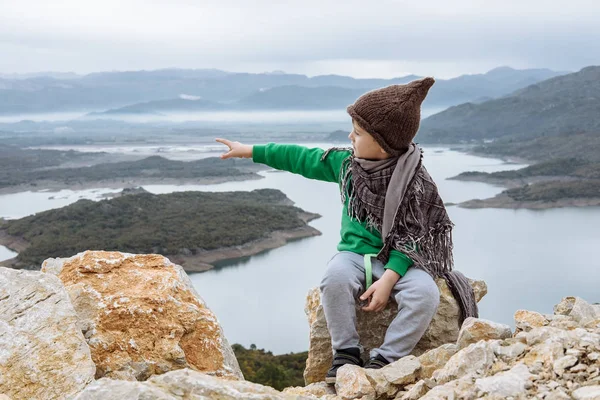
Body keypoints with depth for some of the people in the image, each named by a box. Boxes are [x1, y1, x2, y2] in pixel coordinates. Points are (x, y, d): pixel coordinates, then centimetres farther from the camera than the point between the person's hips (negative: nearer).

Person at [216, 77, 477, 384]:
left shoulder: (414, 182, -14)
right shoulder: (346, 164, -1)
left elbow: (412, 236, -15)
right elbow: (301, 159, 8)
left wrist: (389, 278, -27)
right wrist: (251, 151, 9)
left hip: (400, 260, -2)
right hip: (356, 253, 2)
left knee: (425, 294, -32)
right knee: (335, 277, -32)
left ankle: (383, 359, -16)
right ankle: (346, 352, -13)